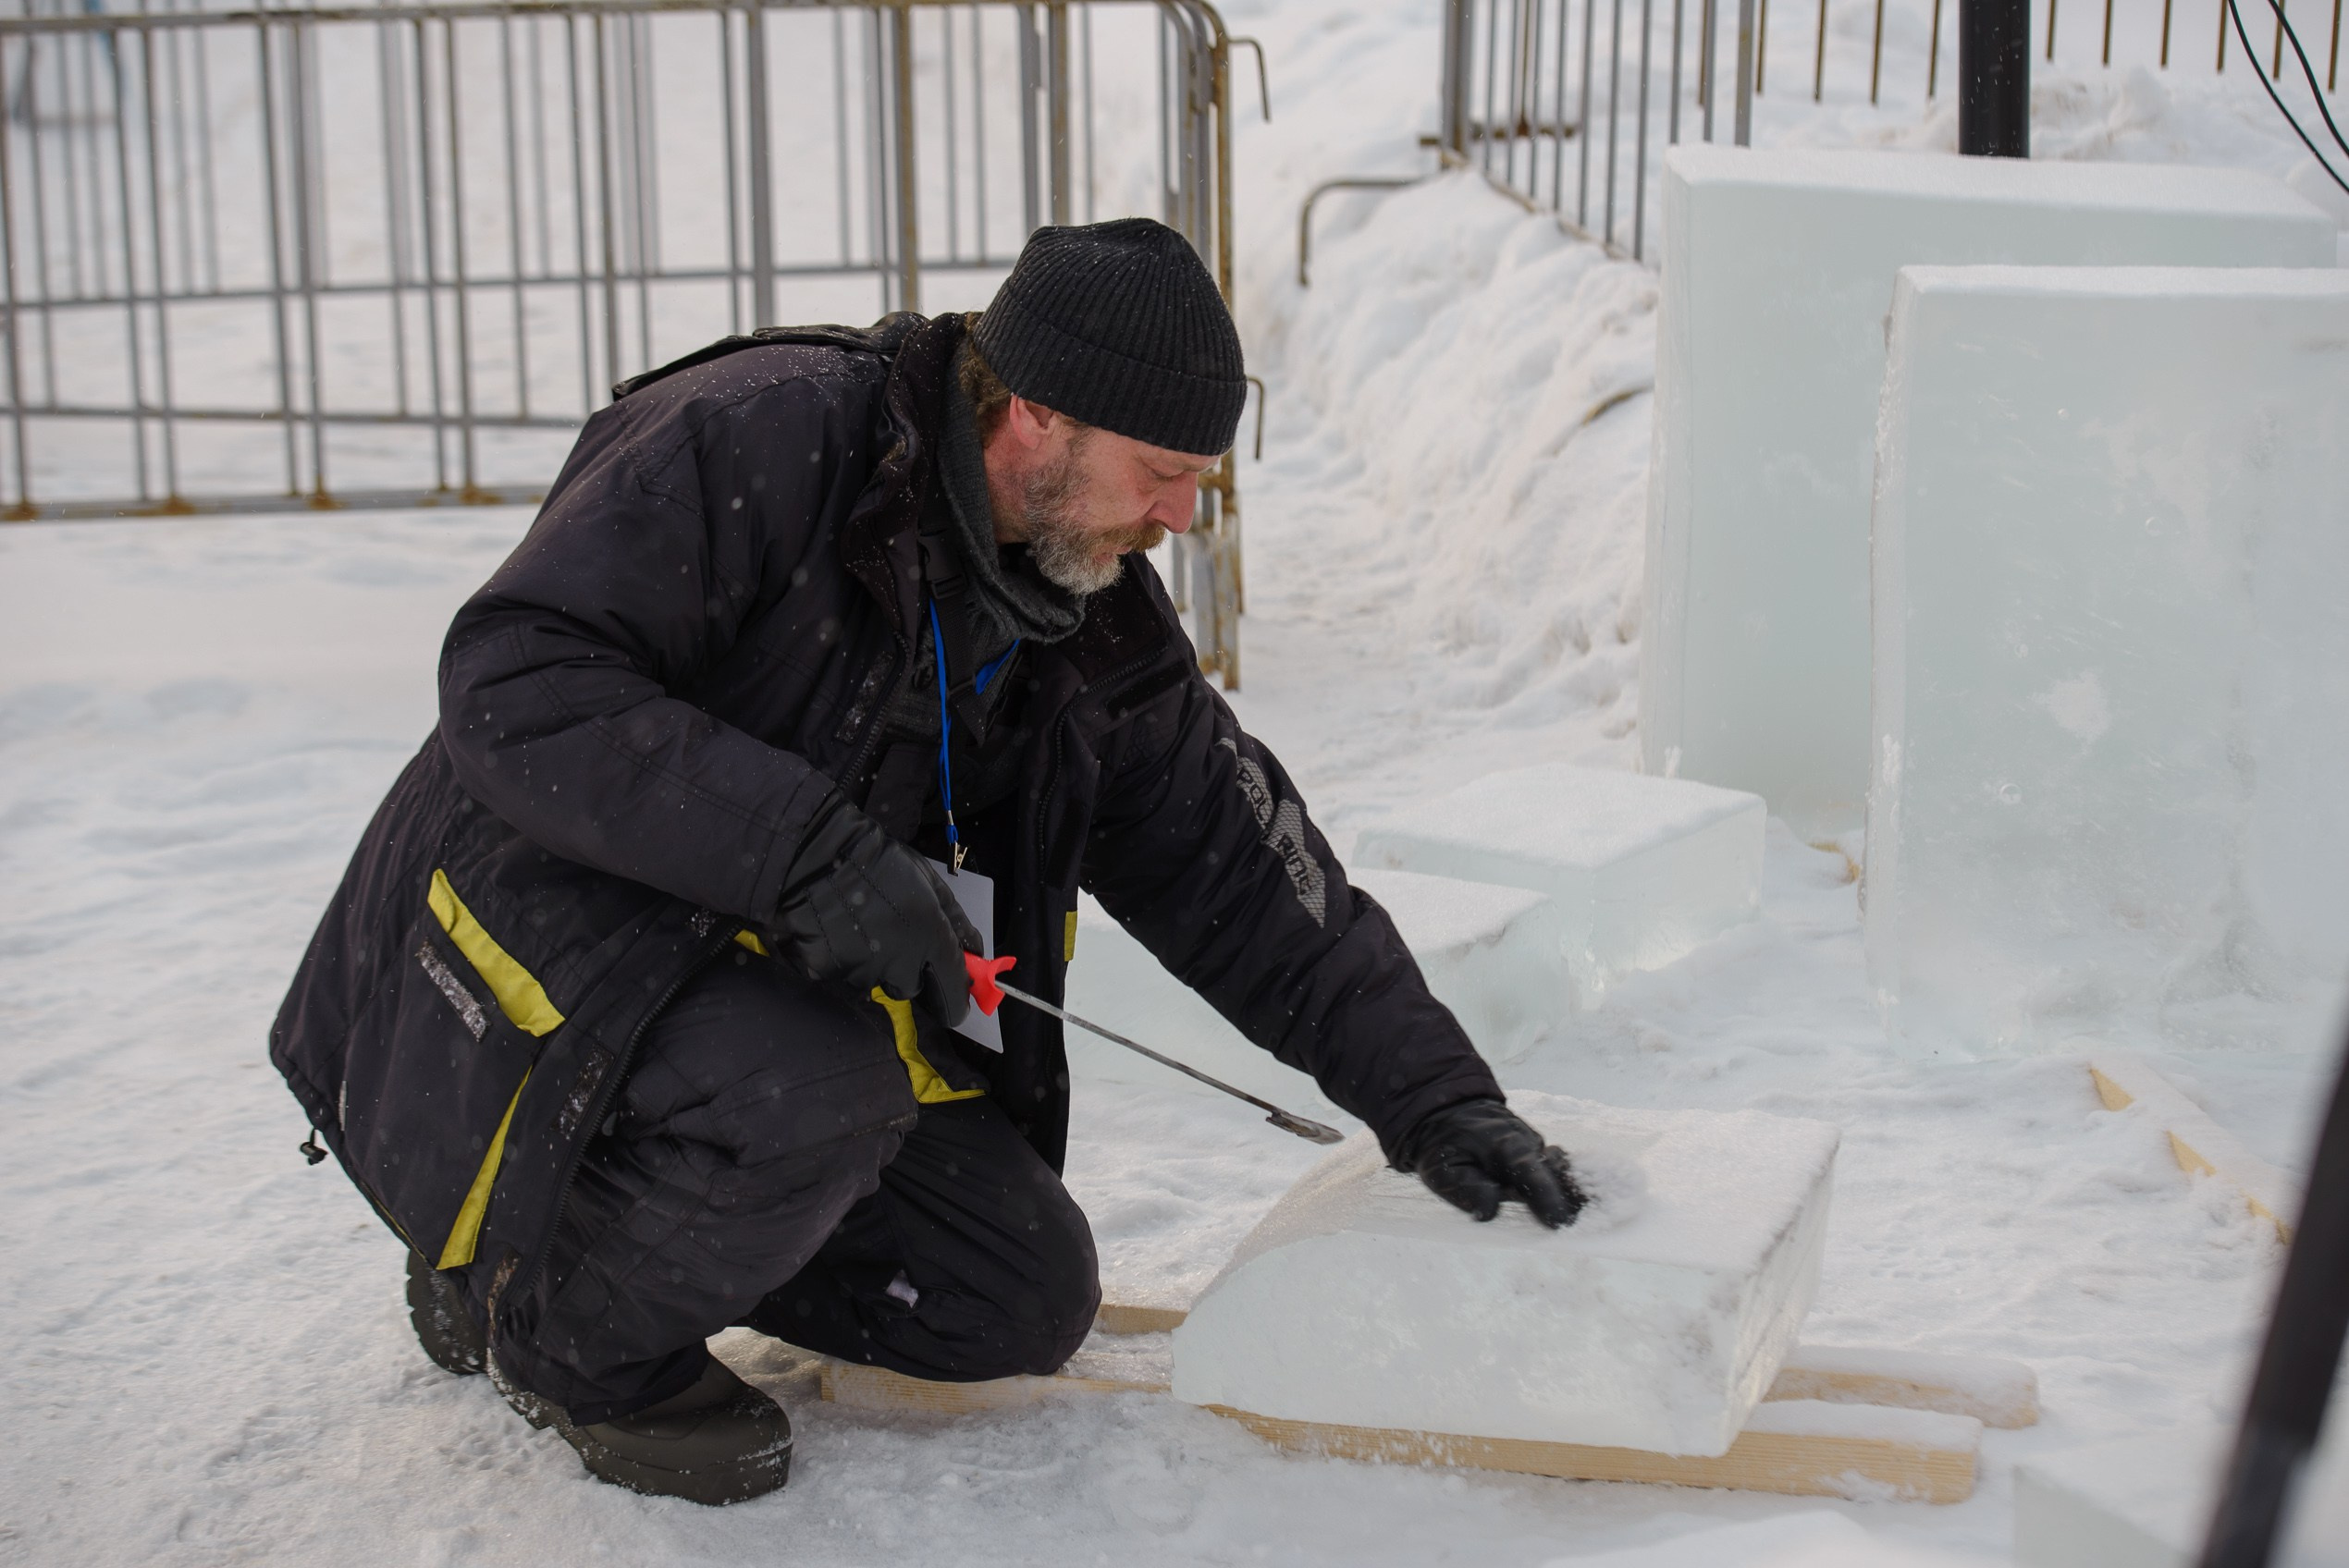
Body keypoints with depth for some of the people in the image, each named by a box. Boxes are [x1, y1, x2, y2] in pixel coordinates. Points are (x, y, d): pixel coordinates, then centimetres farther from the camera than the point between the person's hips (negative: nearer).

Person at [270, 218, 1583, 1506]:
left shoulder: (1096, 624, -1)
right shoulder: (760, 440, -23)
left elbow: (1242, 868, 4)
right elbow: (513, 680, -29)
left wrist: (1435, 1095, -2)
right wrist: (813, 851, -36)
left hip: (774, 972, 7)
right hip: (534, 923, -7)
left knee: (1029, 1301, -1)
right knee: (815, 1087, -36)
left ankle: (644, 1234, 16)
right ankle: (560, 1325, -5)